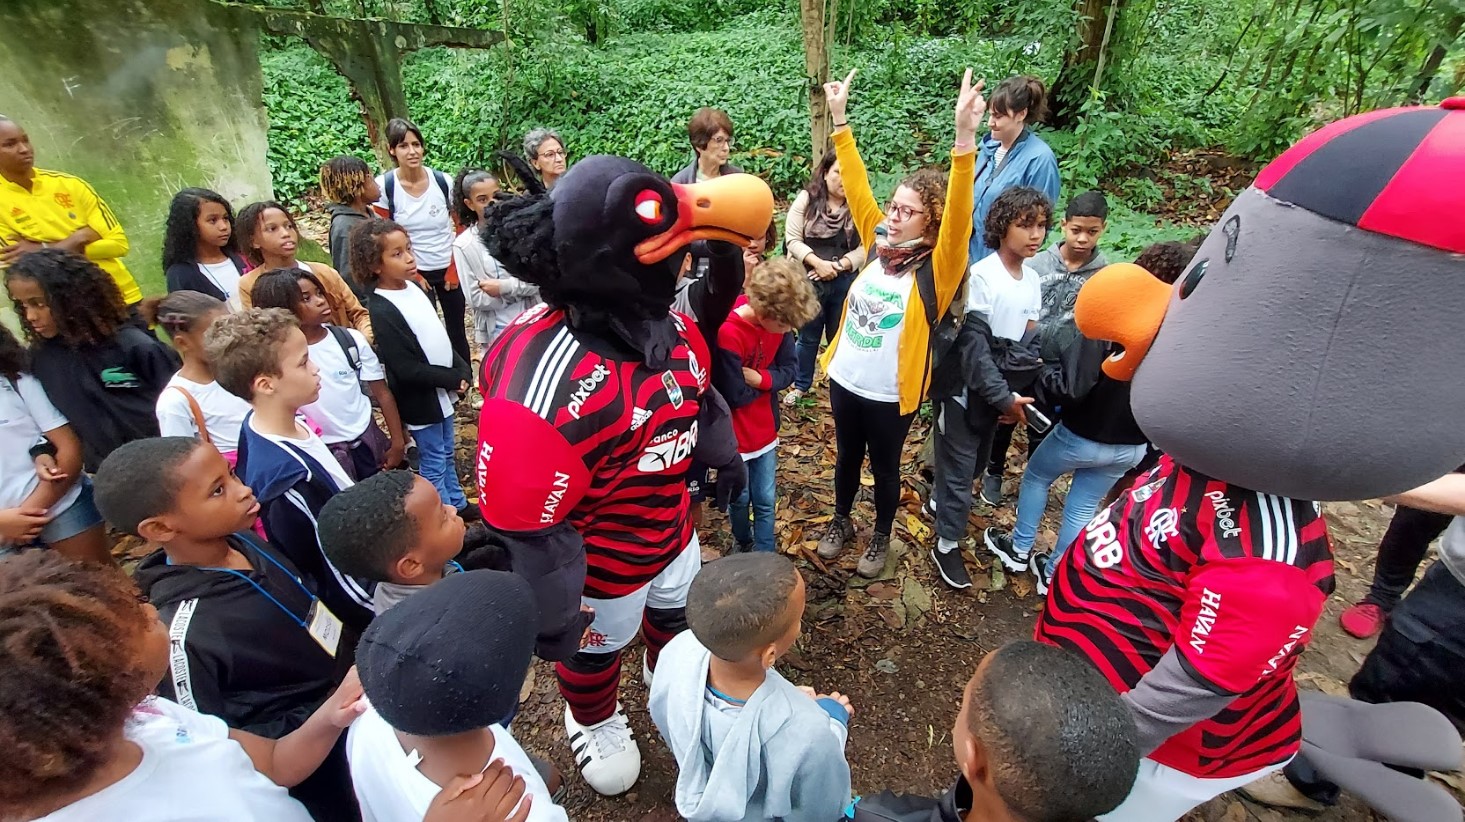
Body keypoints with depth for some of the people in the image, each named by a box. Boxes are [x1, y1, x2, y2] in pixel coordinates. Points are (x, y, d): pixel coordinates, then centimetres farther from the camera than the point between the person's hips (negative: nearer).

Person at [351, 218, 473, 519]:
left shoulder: (413, 288, 3)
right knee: (433, 464, 7)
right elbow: (406, 370, -23)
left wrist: (463, 370, -2)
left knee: (447, 455, 23)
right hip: (421, 401, -8)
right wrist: (453, 378, -17)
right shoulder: (381, 310, -22)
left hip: (443, 390, 8)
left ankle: (458, 505, 39)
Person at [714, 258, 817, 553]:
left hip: (765, 430, 5)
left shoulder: (776, 321, -11)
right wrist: (767, 379, -12)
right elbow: (735, 396, -27)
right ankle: (744, 546, 45)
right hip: (734, 436, -4)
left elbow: (790, 369, -7)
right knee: (740, 499, 19)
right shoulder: (727, 334, -31)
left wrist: (760, 378, -25)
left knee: (765, 501, 14)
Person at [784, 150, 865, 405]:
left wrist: (838, 266, -19)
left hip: (844, 282, 1)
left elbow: (864, 247, -6)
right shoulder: (806, 199, -5)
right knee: (808, 336, 15)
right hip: (809, 281, -1)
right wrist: (817, 263, -19)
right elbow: (792, 239, -9)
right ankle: (801, 384, 32)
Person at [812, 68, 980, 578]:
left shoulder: (937, 268, -16)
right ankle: (841, 522, 46)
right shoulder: (879, 245, -2)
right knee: (847, 458, 23)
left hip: (890, 392, -4)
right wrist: (840, 120, -1)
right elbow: (857, 186, 0)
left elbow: (957, 218, -33)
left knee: (884, 468, 17)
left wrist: (965, 139, -44)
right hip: (844, 379, 5)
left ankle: (881, 537, 40)